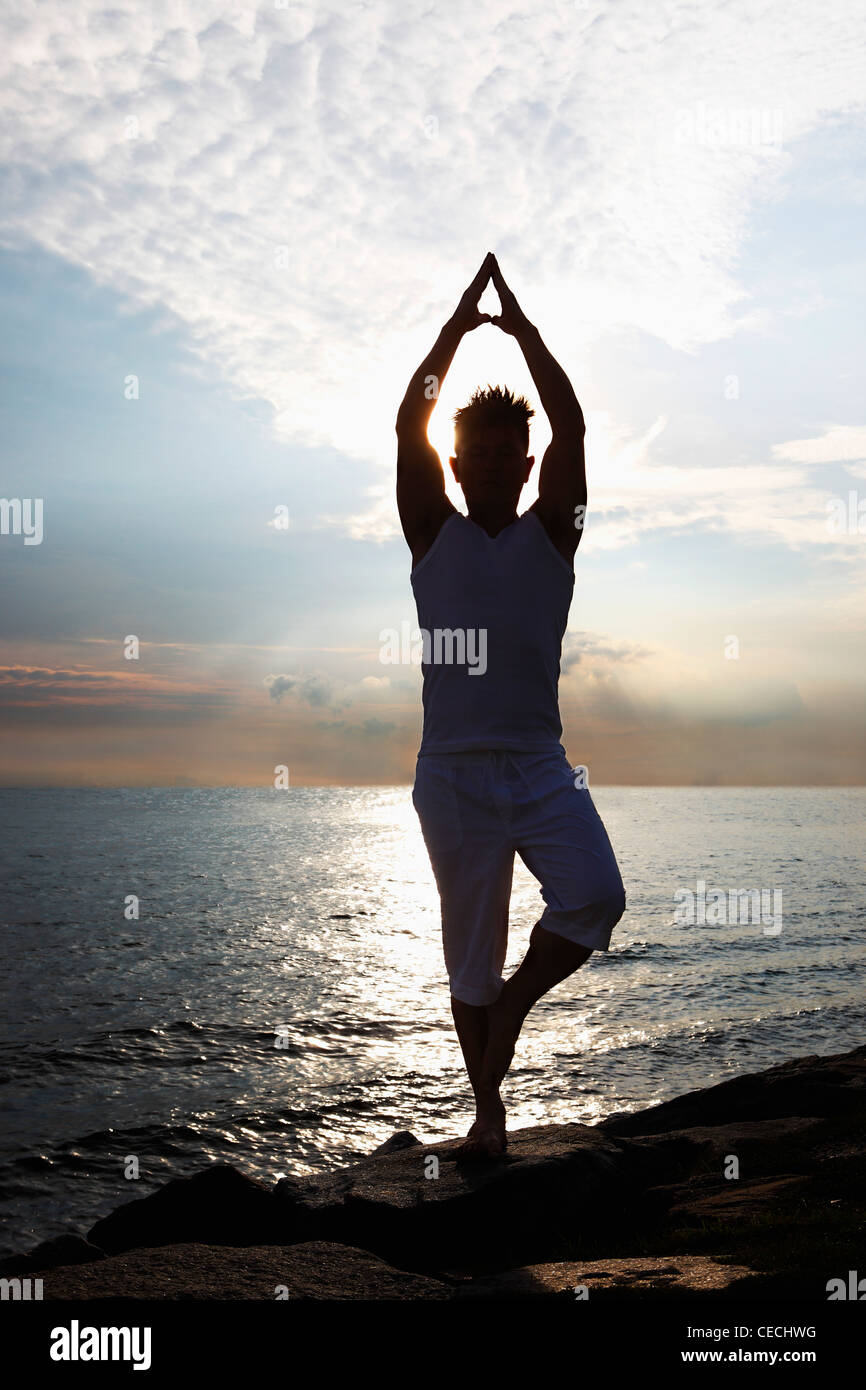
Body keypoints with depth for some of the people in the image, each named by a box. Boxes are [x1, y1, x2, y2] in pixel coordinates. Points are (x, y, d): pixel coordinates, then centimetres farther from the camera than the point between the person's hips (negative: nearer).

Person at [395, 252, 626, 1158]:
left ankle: (514, 1001, 7)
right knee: (469, 949, 6)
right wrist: (457, 327, 3)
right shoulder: (434, 535, 9)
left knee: (595, 896, -21)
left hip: (540, 766, 1)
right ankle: (487, 1107, 22)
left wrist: (521, 329, 5)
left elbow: (572, 425, 1)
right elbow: (408, 425, 0)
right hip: (452, 771, 0)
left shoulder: (551, 534, 9)